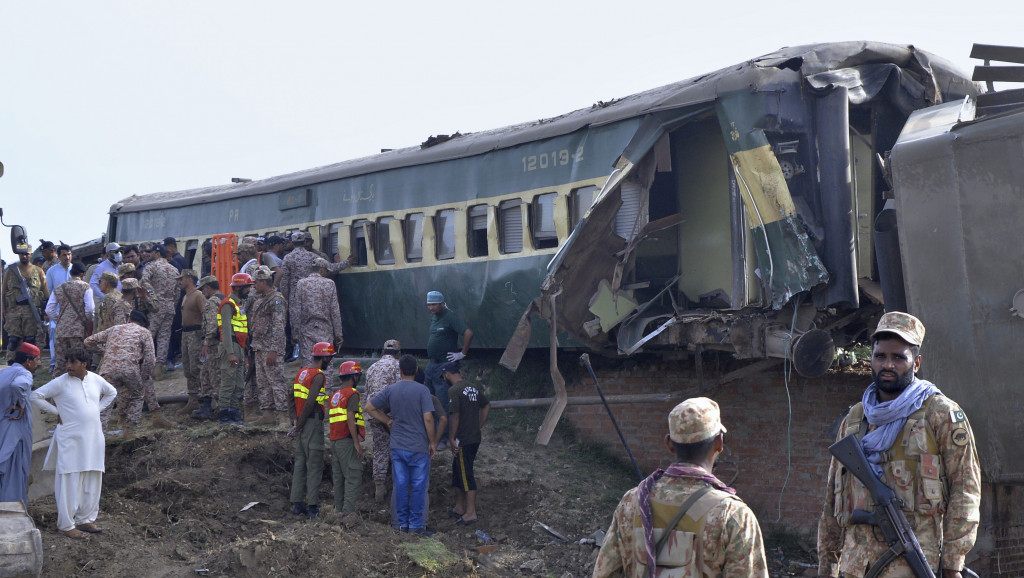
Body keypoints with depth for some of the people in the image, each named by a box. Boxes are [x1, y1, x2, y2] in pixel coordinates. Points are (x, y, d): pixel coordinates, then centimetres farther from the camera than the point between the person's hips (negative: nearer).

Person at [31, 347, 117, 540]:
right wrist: (56, 411, -7)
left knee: (92, 482, 9)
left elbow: (111, 392, 24)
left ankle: (85, 519, 21)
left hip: (93, 438, 5)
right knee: (70, 483, -5)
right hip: (71, 439, -5)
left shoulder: (96, 380, 5)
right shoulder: (61, 383, -8)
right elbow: (36, 396, -7)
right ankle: (66, 525, 2)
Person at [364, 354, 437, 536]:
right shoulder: (422, 391, -10)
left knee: (400, 485, 10)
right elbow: (428, 418, -14)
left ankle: (402, 522, 16)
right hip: (419, 446, -3)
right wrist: (432, 441, -3)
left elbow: (369, 408, 5)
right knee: (418, 486, 5)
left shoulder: (390, 390, 1)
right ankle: (415, 524, 7)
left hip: (397, 446, 3)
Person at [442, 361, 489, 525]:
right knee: (458, 471, 20)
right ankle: (459, 507, 27)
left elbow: (454, 416, -21)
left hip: (463, 440, -9)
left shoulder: (454, 391, -16)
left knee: (466, 475, -3)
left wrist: (451, 438, -14)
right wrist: (479, 427, 23)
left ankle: (471, 513, 0)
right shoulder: (473, 388, 10)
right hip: (475, 437, 9)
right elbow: (486, 405, 21)